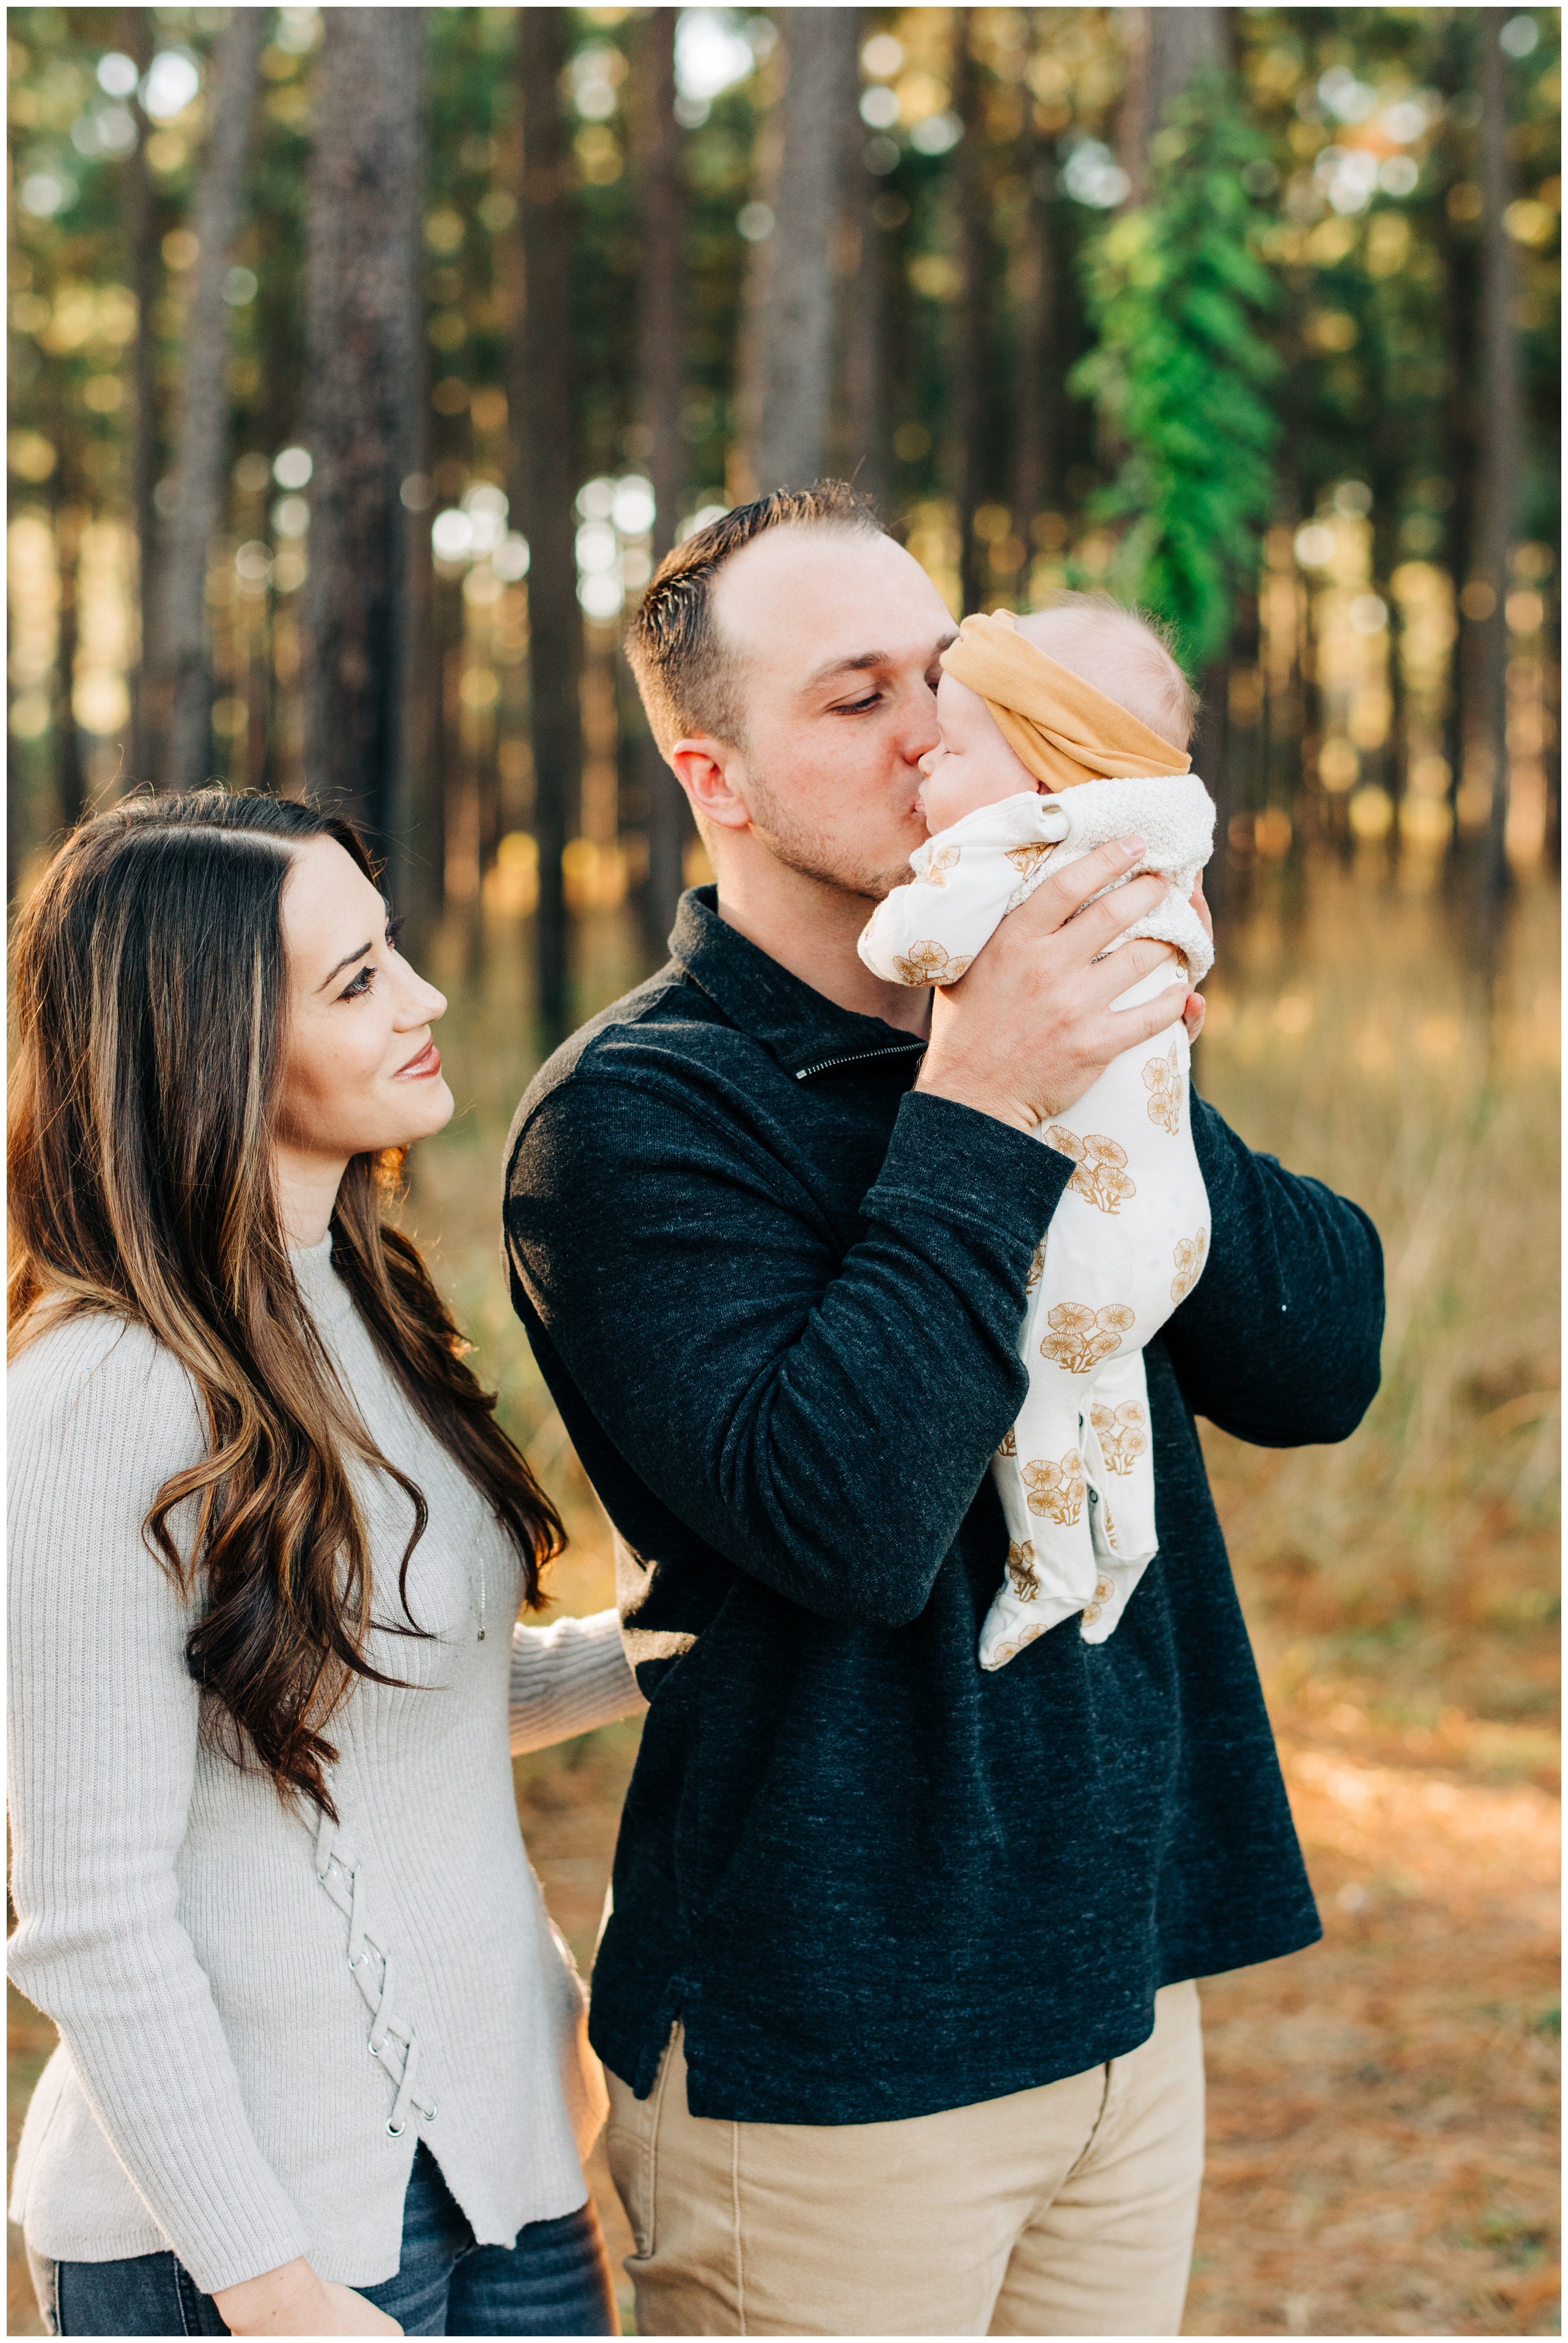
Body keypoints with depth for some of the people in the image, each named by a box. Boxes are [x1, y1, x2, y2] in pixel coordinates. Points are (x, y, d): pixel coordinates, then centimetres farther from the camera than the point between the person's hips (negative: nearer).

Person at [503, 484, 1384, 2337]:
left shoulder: (1039, 1041, 6)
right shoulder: (633, 1115, -14)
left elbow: (1320, 1366, -2)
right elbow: (847, 1521, -26)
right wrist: (981, 1115, -25)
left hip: (1123, 1981, 6)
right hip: (828, 2045, -6)